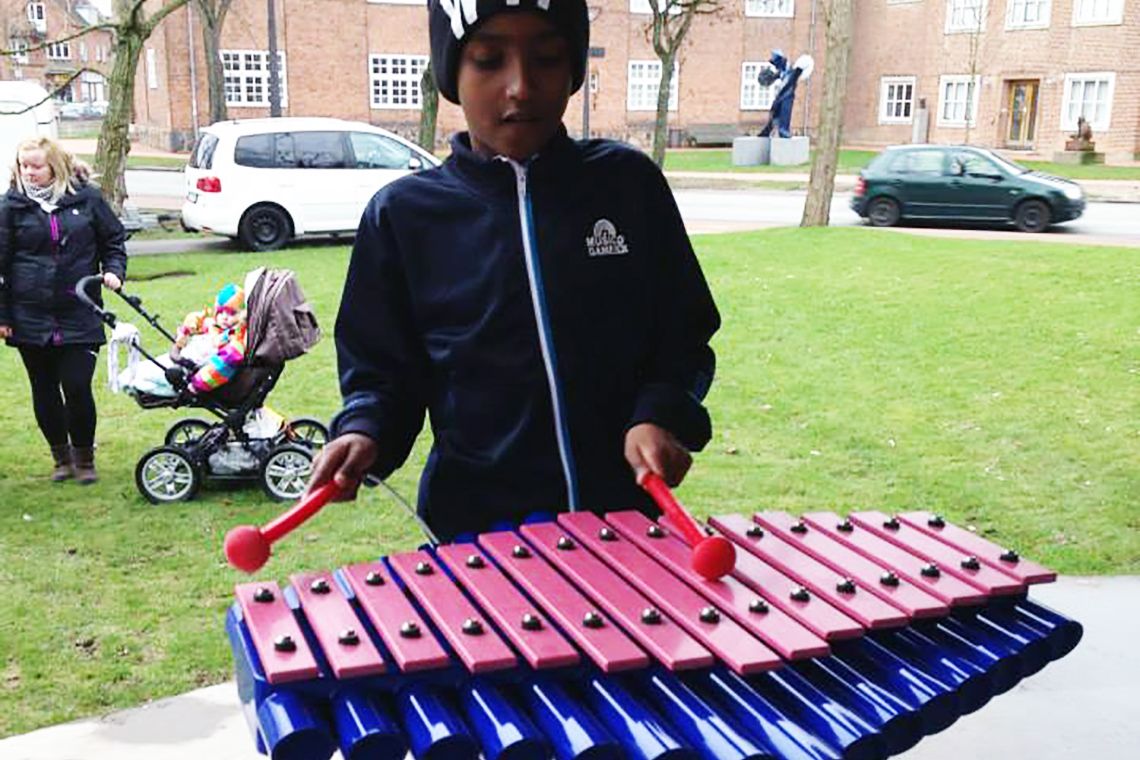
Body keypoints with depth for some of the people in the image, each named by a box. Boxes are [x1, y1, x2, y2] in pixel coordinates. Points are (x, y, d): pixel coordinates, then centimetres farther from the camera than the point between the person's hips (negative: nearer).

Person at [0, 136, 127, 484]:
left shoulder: (86, 197, 1)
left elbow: (113, 239, 13)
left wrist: (113, 270, -6)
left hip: (79, 316, -1)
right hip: (30, 318, 1)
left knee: (78, 388, -4)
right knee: (45, 391, 10)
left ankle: (84, 458, 17)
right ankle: (61, 456, 27)